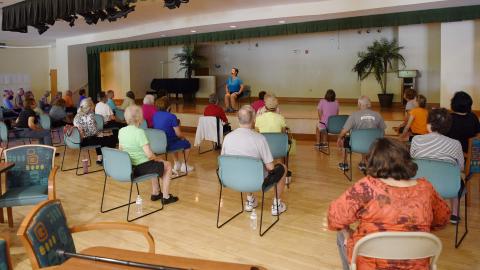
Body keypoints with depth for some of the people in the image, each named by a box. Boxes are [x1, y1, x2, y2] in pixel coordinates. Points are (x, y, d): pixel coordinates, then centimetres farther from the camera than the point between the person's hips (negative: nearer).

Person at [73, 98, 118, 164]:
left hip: (79, 140, 9)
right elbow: (93, 131, -20)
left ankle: (99, 158, 32)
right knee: (113, 139, -3)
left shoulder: (77, 116, 5)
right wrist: (100, 133, -2)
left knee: (99, 138, 34)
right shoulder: (90, 116, -18)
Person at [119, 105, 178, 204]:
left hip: (127, 167, 8)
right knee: (167, 165, 16)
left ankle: (155, 193, 38)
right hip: (141, 168, -8)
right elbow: (149, 155, -24)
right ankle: (165, 197, 20)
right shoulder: (139, 132, -24)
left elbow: (121, 149, 11)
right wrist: (157, 158, -4)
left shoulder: (121, 131, -2)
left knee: (154, 165, 34)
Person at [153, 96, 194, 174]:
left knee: (176, 141, 36)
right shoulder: (171, 117, -20)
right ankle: (184, 166, 32)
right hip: (168, 145, -7)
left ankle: (176, 165, 41)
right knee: (187, 144, 20)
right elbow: (178, 134, -17)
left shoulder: (155, 115, 0)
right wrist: (183, 137, 7)